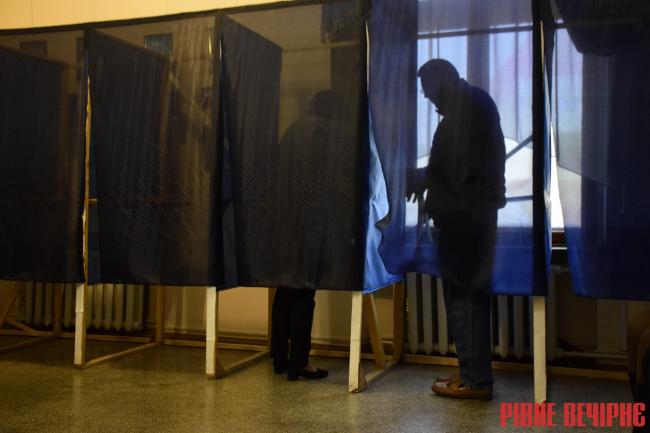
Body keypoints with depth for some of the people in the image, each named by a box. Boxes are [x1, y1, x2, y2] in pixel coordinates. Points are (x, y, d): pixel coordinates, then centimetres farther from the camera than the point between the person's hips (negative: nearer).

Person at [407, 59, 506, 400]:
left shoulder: (464, 107, -11)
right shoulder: (476, 103, 19)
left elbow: (453, 166, -17)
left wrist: (420, 178, -2)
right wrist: (426, 178, 13)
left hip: (464, 214, -10)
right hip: (475, 211, 10)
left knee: (462, 295, -5)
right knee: (470, 293, 13)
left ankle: (474, 379, 1)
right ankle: (474, 373, 21)